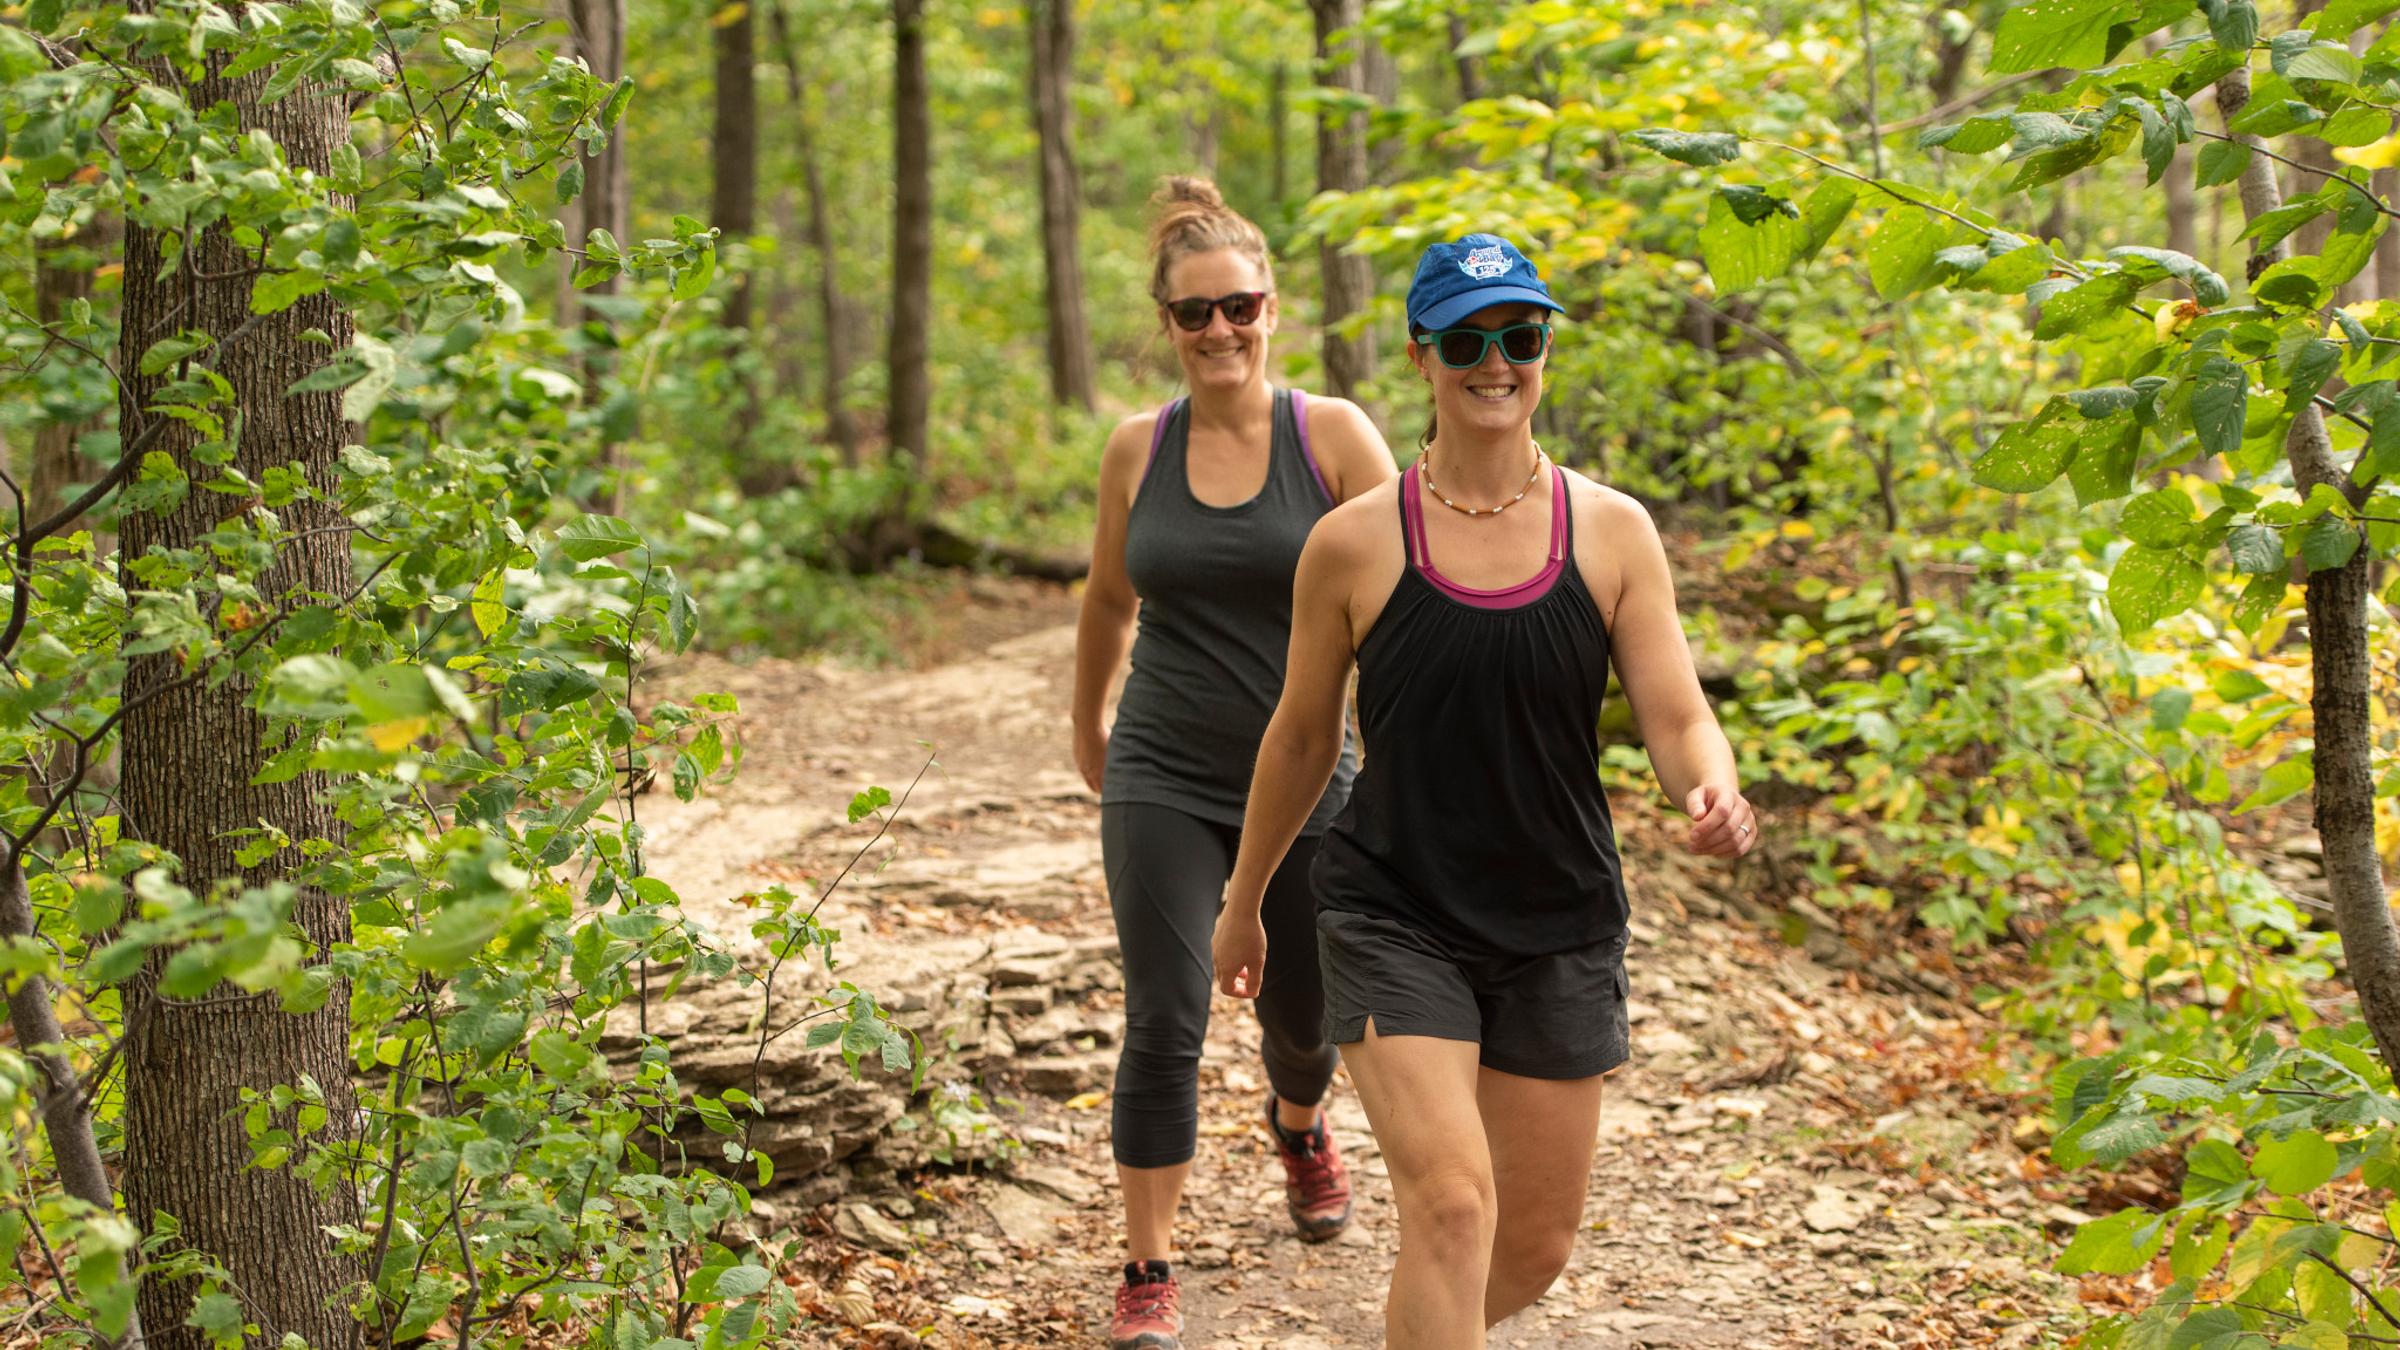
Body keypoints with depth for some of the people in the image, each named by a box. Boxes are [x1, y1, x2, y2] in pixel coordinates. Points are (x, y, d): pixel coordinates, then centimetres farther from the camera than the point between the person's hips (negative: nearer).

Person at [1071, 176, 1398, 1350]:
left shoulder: (1333, 436, -7)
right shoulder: (1138, 449, 0)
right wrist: (1086, 728, 26)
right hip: (1163, 779, 0)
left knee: (1300, 1008, 17)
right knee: (1165, 1022, -8)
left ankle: (1300, 1126, 53)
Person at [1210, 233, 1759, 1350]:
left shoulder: (1613, 532, -2)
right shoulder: (1354, 543, -6)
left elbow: (1679, 721, -5)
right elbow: (1301, 740, 6)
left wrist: (1714, 796, -28)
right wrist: (1241, 904, 15)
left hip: (1560, 931, 3)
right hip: (1394, 920, -3)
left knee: (1537, 1245, 13)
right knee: (1451, 1204, -21)